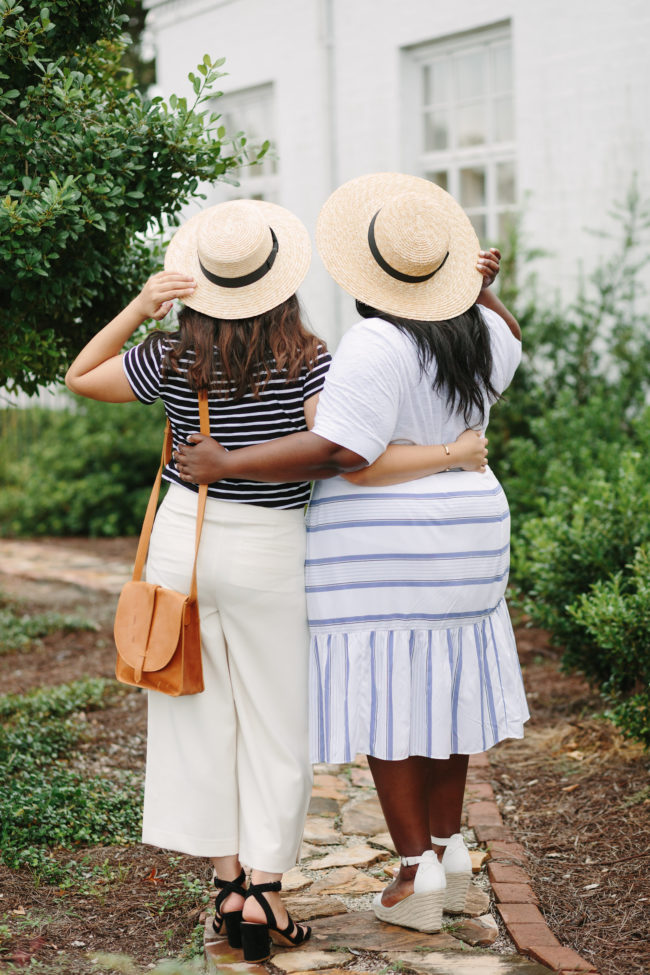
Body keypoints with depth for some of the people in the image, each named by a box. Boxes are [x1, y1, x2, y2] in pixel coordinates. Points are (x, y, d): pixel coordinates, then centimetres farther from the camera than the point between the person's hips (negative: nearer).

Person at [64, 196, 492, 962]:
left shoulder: (173, 359, -8)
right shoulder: (306, 363, -15)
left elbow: (80, 380, 7)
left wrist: (137, 309, 2)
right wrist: (451, 455, -14)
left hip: (183, 539, 2)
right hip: (269, 553, -2)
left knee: (202, 717, 12)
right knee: (275, 725, 9)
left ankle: (227, 880, 16)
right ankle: (261, 893, 6)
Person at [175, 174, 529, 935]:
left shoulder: (376, 344, -19)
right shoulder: (476, 332, 5)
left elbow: (337, 450, -27)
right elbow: (507, 344, 31)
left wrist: (226, 464, -23)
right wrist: (478, 291, 22)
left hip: (380, 547, -8)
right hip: (462, 536, 8)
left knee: (384, 697, 1)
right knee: (437, 690, 16)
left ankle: (417, 877, 4)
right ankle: (449, 854, 24)